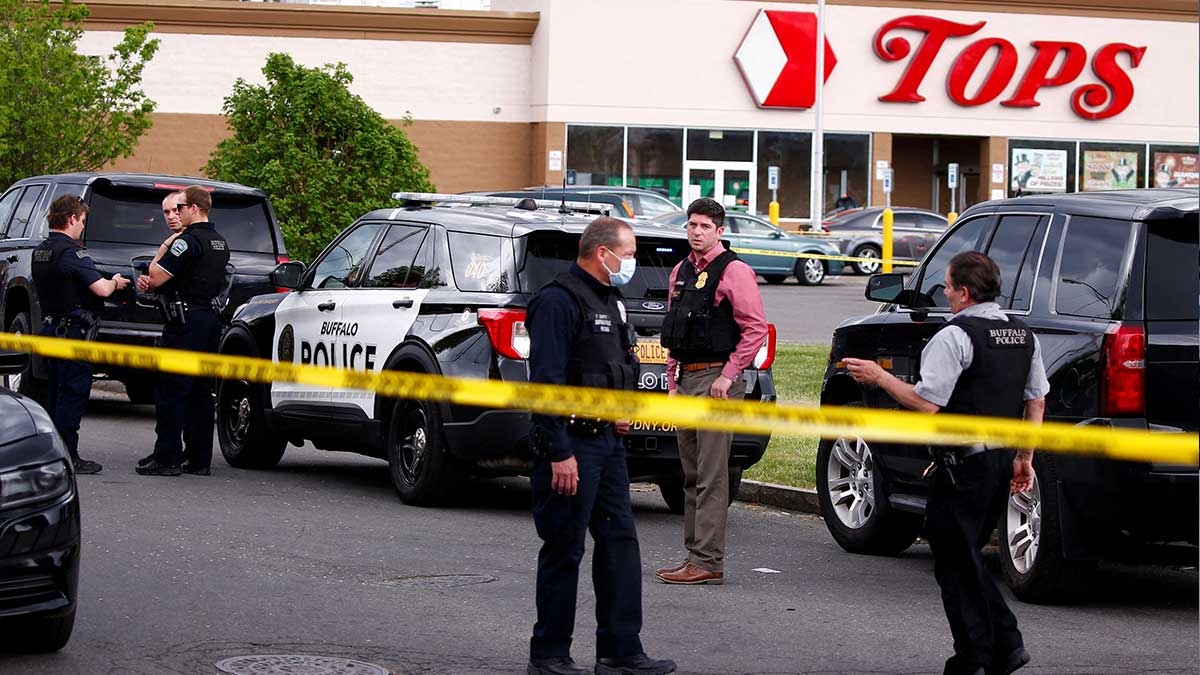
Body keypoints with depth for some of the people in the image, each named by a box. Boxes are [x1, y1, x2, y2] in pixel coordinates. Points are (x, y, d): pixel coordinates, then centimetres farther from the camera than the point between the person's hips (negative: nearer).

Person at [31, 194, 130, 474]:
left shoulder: (40, 251, 11)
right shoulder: (71, 252, -17)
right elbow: (101, 289, -25)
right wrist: (115, 283, -2)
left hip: (50, 325, 9)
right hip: (74, 330, -9)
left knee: (55, 392, 15)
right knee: (73, 392, -5)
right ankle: (68, 456, -6)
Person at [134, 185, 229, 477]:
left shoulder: (188, 241, -15)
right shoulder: (219, 243, 16)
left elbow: (156, 277, -17)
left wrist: (163, 249, 1)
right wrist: (152, 282, 4)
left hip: (185, 322, -9)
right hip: (209, 320, 9)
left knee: (170, 390, -5)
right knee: (200, 392, 11)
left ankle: (167, 458, -6)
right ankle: (200, 460, 12)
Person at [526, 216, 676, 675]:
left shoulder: (611, 301, 15)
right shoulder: (559, 301, -15)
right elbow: (546, 380, -21)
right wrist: (559, 453, -24)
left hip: (607, 440, 9)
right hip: (571, 445, -9)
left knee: (619, 541, 8)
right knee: (564, 549, -2)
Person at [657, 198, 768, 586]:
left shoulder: (733, 272, -9)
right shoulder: (681, 272, 16)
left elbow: (756, 329, -14)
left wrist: (727, 376, -15)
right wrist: (673, 380, 17)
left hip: (716, 380, -9)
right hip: (687, 380, 9)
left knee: (711, 476, -10)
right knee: (692, 476, 11)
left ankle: (709, 562, -10)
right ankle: (694, 555, 16)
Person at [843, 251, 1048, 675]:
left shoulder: (954, 337, -15)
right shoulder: (1023, 335, 11)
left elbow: (926, 403, -19)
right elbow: (1037, 401, 15)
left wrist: (879, 377, -7)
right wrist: (1024, 459, 22)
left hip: (963, 464, -8)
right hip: (1002, 461, 8)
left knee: (955, 561, 1)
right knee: (969, 556, 19)